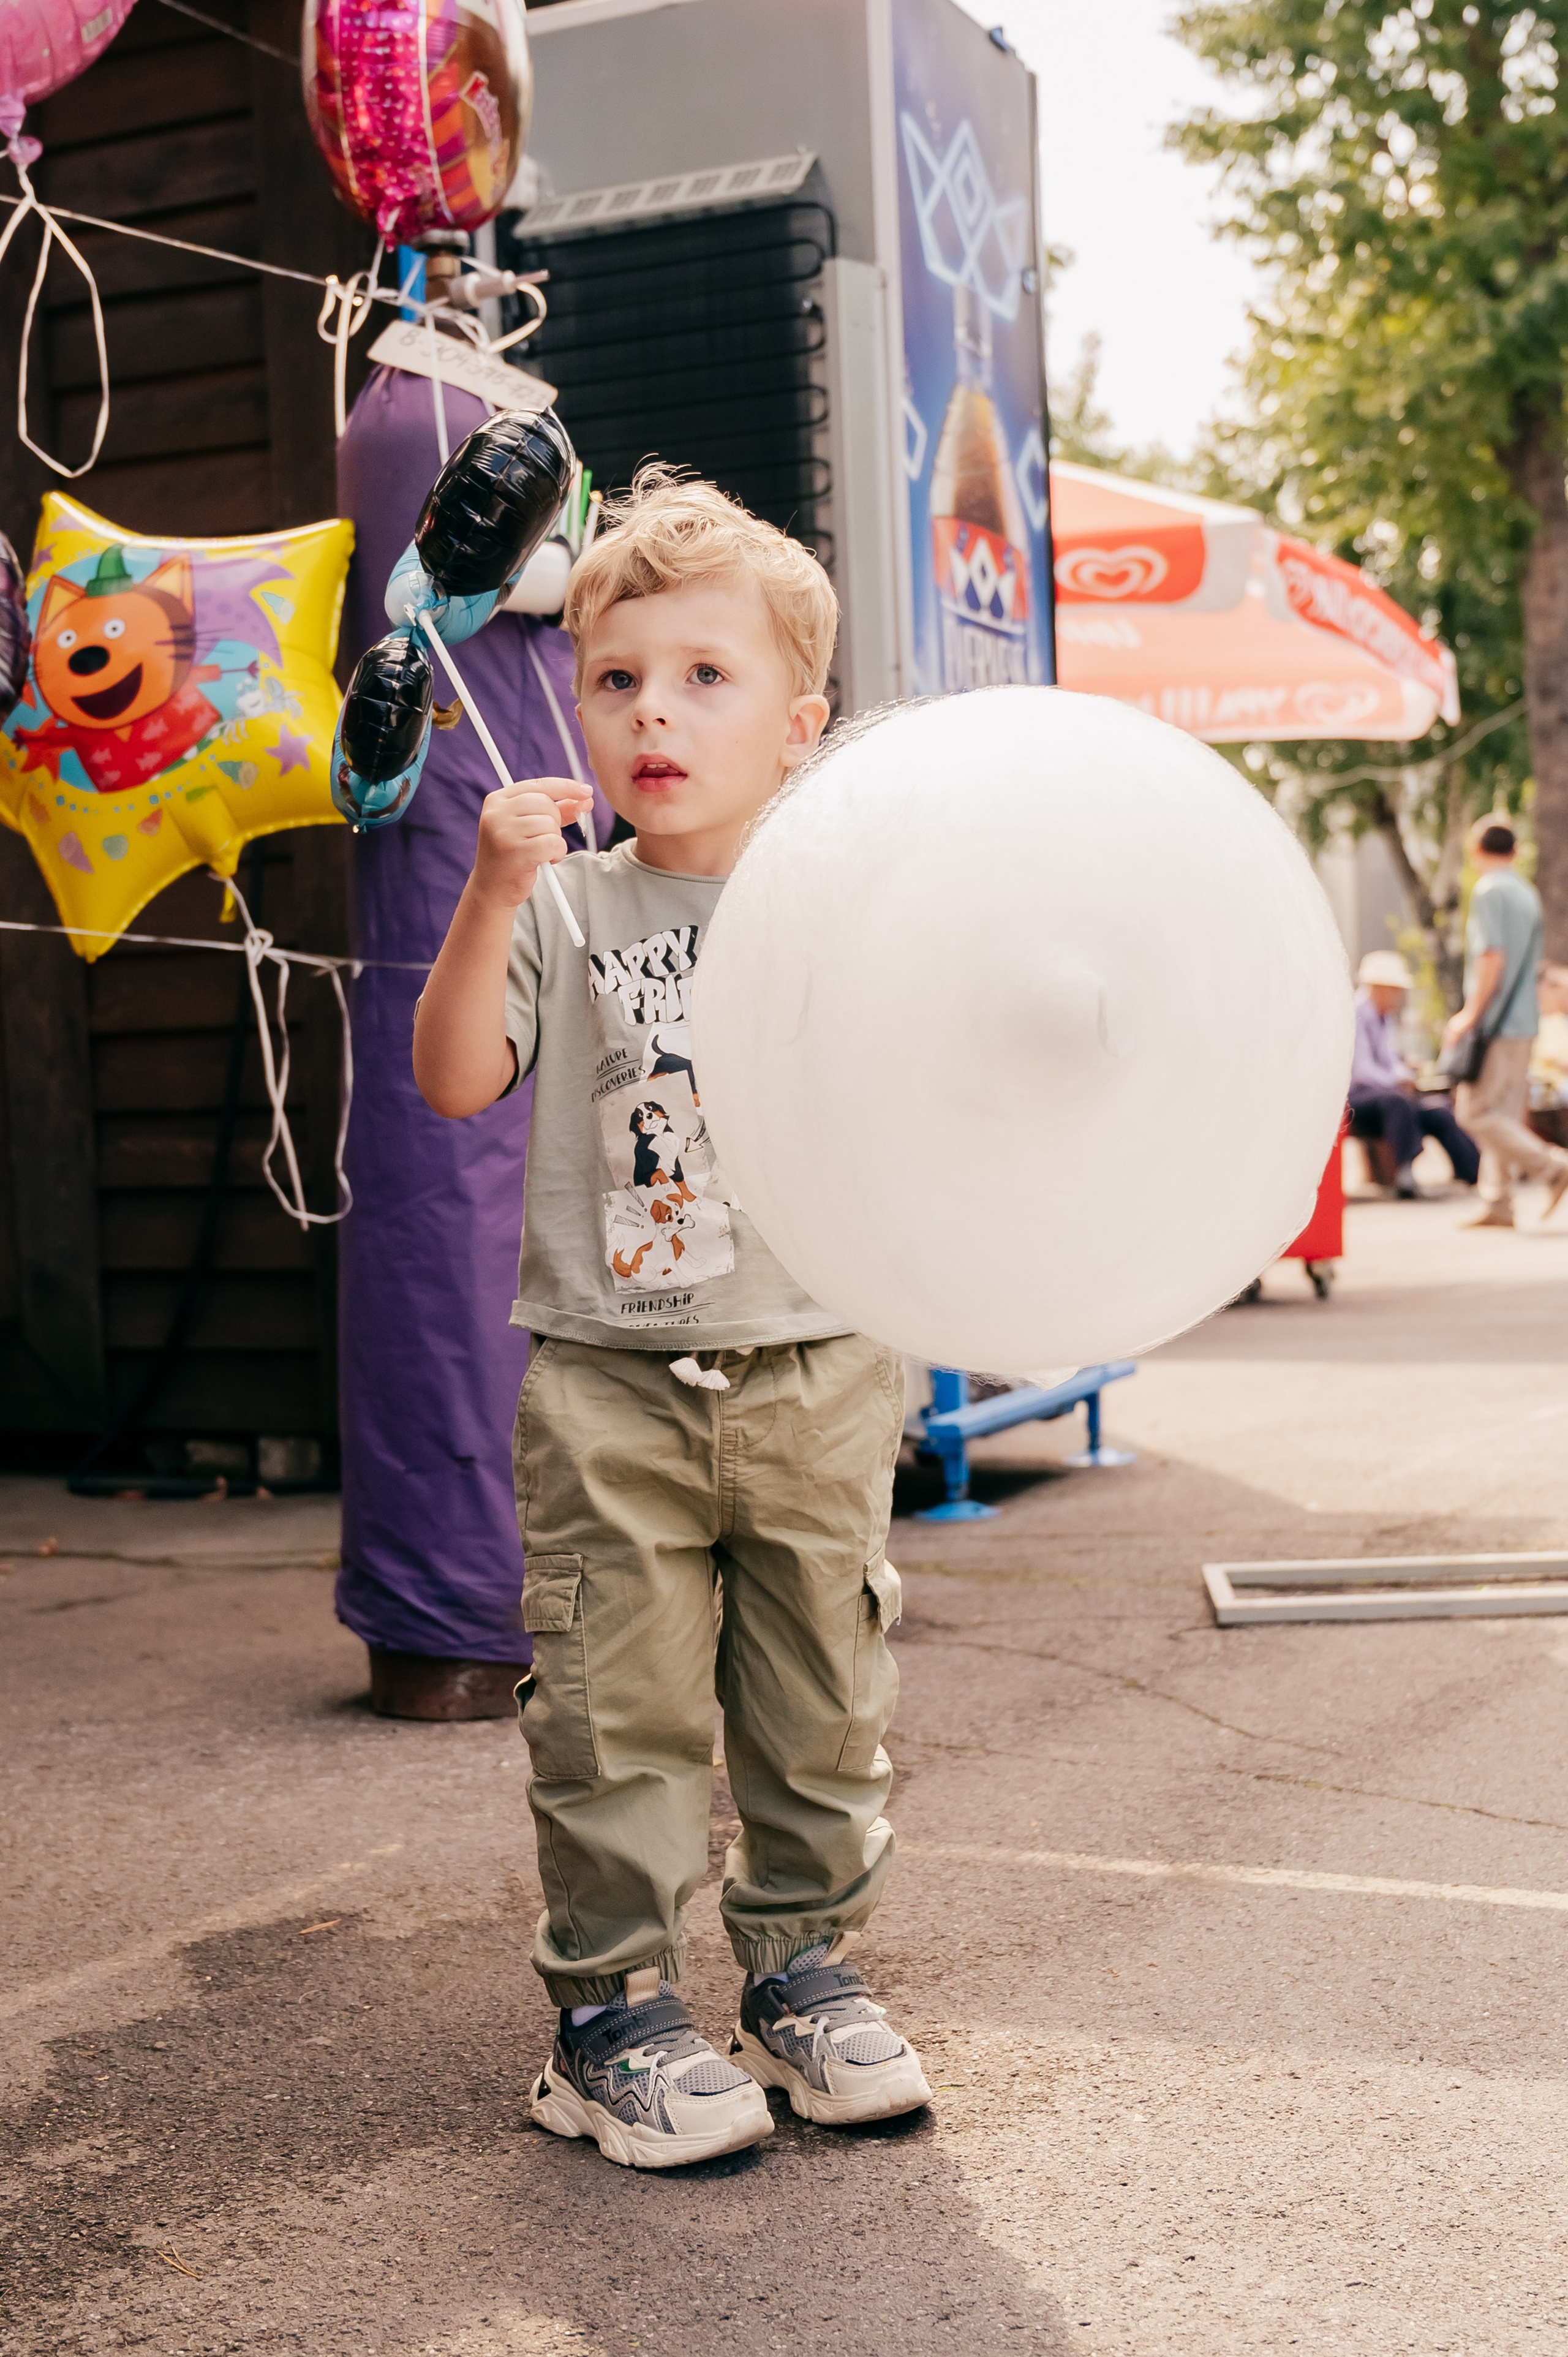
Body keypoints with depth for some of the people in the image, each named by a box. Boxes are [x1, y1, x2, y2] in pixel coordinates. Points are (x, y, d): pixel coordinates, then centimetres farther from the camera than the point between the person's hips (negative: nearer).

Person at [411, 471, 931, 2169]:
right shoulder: (569, 909, 1)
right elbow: (454, 1081, -10)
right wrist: (492, 895, -20)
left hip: (813, 1372, 2)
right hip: (609, 1382, -1)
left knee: (821, 1699, 11)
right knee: (617, 1712, 2)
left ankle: (804, 1969, 28)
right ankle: (610, 2009, 16)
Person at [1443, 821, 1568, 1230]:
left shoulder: (1489, 890, -10)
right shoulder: (1527, 893, 16)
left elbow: (1493, 957, -18)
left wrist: (1471, 1013, -14)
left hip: (1496, 1023, -9)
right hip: (1523, 1020, 9)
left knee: (1476, 1112, -7)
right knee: (1504, 1114, 8)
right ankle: (1498, 1206, 7)